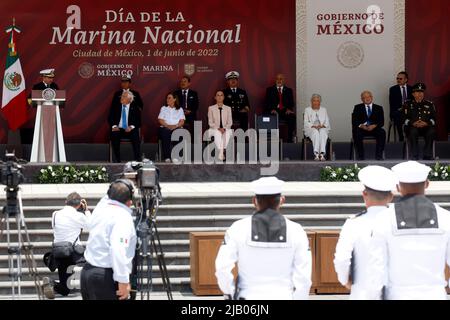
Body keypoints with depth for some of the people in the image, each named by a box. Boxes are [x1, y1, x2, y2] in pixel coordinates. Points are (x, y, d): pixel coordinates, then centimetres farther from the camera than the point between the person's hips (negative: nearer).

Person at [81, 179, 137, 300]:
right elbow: (118, 251, -26)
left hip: (87, 271, 8)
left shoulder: (100, 207, 9)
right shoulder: (123, 217, -14)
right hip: (106, 277, -8)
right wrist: (123, 281, -25)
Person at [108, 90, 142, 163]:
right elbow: (110, 117, 6)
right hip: (118, 129, 1)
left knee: (135, 136, -33)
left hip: (130, 130, -1)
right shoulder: (115, 106, 9)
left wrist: (132, 127, -19)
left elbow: (138, 120, 0)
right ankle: (117, 160, -24)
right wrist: (114, 126, -14)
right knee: (114, 135, -33)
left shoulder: (135, 108, 6)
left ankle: (137, 159, -24)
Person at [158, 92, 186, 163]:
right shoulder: (163, 108, 21)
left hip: (177, 128, 0)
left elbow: (182, 122, 7)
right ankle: (167, 157, -39)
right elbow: (160, 120, 8)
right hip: (165, 128, 0)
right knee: (165, 134, -37)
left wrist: (175, 126, -13)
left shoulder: (179, 109, 19)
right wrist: (167, 125, -11)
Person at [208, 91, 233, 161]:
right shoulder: (211, 108, 10)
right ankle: (220, 152, -43)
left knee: (228, 132, -36)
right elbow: (210, 122, 2)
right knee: (217, 133, -37)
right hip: (214, 129, -1)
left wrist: (224, 128, -14)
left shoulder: (228, 108, 13)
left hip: (226, 129, 1)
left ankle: (221, 152, -40)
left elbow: (230, 122, 7)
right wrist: (218, 128, -15)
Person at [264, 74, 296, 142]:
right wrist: (272, 109, -14)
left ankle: (290, 139, -25)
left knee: (292, 117, -32)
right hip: (274, 112, -1)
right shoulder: (270, 90, 15)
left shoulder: (288, 90, 19)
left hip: (285, 111, 1)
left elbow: (291, 102, 10)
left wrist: (289, 109, -12)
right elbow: (267, 102, 5)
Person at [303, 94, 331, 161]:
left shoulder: (324, 110, 20)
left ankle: (322, 153, -50)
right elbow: (306, 123, 5)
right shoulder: (307, 110, 14)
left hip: (323, 129, 1)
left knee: (322, 132, -37)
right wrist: (314, 126, -13)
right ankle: (316, 153, -49)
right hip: (311, 129, -1)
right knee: (316, 132, -38)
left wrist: (322, 125, -10)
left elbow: (327, 122, 13)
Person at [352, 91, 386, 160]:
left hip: (374, 128, 0)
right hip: (362, 128, 0)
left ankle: (378, 155, -27)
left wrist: (374, 126, -18)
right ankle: (360, 156, -28)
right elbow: (354, 121, 3)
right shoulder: (357, 108, 15)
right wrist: (361, 125, -17)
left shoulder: (379, 108, 16)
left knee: (382, 132, -32)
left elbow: (381, 122, 3)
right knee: (356, 133, -35)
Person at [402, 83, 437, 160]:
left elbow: (433, 118, 9)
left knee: (431, 131, -33)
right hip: (412, 127, -1)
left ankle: (427, 156, -27)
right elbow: (405, 119, 3)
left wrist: (426, 123, -13)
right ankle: (415, 156, -32)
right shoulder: (408, 104, 15)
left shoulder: (429, 104, 19)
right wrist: (413, 123, -17)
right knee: (413, 131, -37)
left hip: (426, 127, 1)